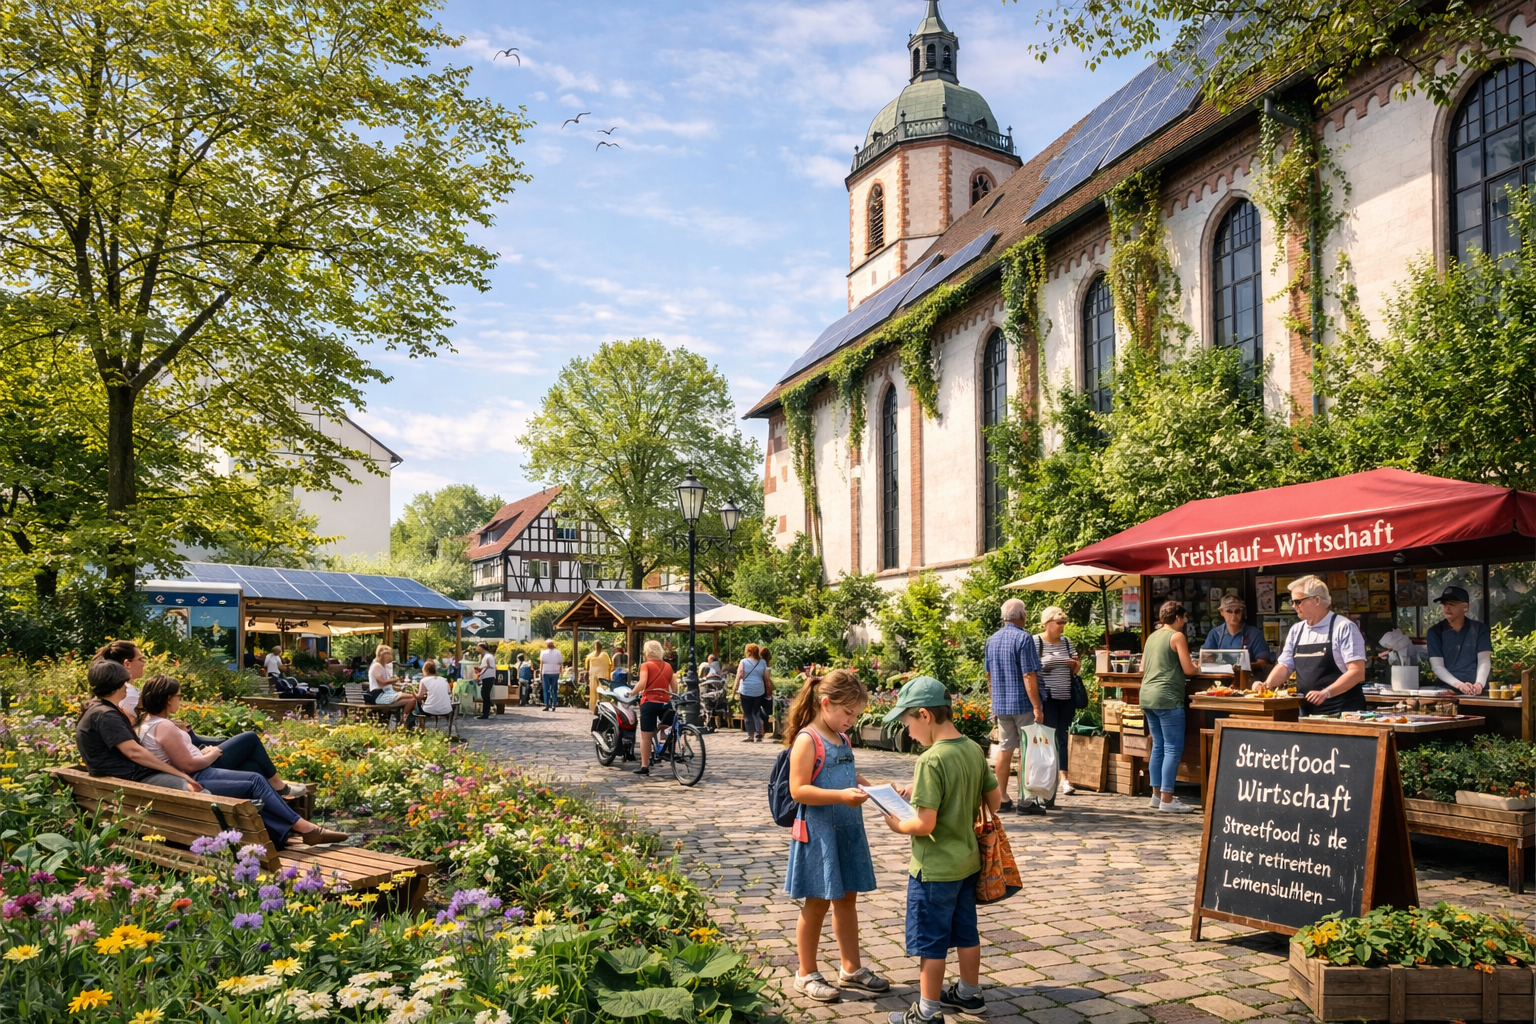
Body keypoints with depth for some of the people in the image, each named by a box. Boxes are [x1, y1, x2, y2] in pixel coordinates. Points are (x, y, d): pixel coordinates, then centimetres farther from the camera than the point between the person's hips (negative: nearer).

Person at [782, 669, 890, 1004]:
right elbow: (798, 790, -22)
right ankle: (807, 974, 21)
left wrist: (867, 787, 3)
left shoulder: (843, 739, 9)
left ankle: (851, 969, 30)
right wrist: (841, 796, -29)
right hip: (819, 834, -8)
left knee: (847, 899, 16)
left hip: (848, 831, 8)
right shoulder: (807, 740, -16)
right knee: (818, 903, 5)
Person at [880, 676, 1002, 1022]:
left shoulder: (930, 760, -25)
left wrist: (897, 825, -7)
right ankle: (970, 994, 38)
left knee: (931, 941, 7)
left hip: (935, 868, -8)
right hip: (967, 860, 8)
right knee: (966, 931, 22)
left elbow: (924, 824, -28)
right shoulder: (974, 750, -2)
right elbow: (996, 800, 9)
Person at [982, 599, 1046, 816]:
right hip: (1022, 703, -6)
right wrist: (1037, 706, -17)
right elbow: (1029, 676, -18)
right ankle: (1025, 801, 1)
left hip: (1000, 703, 6)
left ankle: (1002, 798, 14)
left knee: (1004, 749, 11)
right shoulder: (1023, 638, -13)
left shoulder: (992, 640, 9)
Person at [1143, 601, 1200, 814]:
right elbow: (1188, 669, -10)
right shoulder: (1177, 636, -6)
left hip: (1148, 696, 8)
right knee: (1173, 748, -4)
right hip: (1167, 697, -8)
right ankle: (1167, 799, -6)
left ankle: (1157, 795, 16)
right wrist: (1197, 669, 11)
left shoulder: (1152, 636, 16)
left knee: (1158, 746, 13)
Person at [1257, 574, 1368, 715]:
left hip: (1342, 711, -5)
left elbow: (1357, 672, -14)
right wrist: (1267, 685, -6)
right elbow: (1285, 666, 13)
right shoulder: (1296, 631, 10)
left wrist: (1325, 693, -25)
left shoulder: (1343, 627, -8)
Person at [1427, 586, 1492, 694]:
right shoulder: (1435, 632, 4)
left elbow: (1484, 661, 0)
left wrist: (1479, 684, -19)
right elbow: (1437, 666, -3)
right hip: (1447, 690, -1)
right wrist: (1459, 685, -19)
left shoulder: (1479, 629, 7)